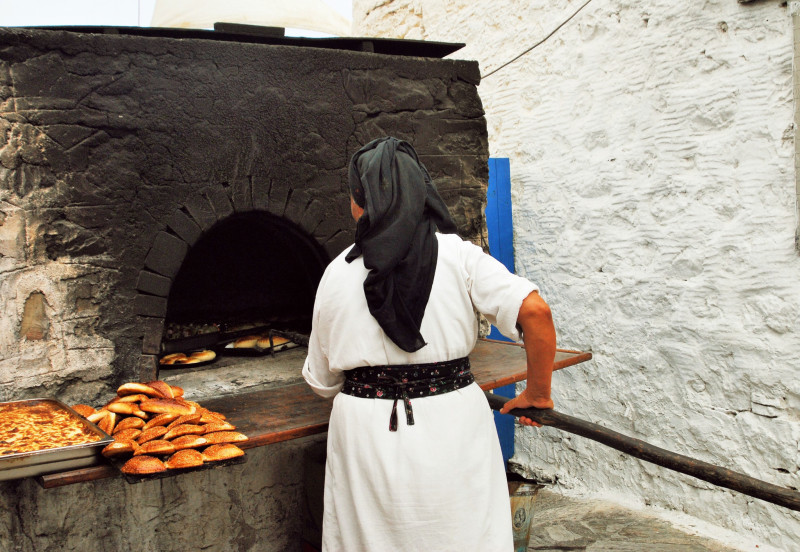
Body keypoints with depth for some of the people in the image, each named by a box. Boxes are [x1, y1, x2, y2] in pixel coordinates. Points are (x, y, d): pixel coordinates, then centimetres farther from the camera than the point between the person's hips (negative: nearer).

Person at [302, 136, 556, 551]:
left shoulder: (337, 273, -3)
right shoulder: (458, 256, -6)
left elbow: (321, 380, 5)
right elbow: (535, 311, -16)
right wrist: (537, 393, -3)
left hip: (367, 430, 1)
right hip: (450, 423, 0)